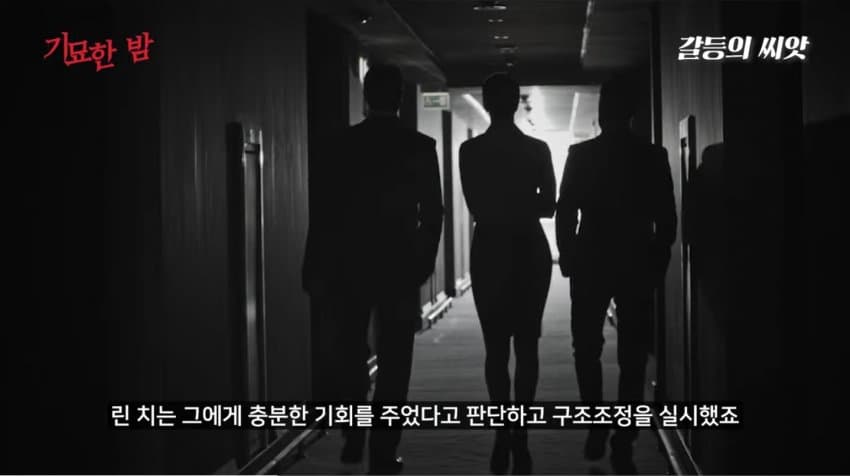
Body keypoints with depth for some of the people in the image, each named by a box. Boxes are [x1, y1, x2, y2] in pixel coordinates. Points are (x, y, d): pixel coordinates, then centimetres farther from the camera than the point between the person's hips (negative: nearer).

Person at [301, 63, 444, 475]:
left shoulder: (341, 145, -2)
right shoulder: (420, 147, -4)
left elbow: (322, 213, -2)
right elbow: (432, 214, -3)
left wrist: (315, 271, 3)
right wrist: (422, 265, 9)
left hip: (348, 267, 1)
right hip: (399, 267, -1)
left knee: (349, 355, 17)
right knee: (393, 363, 4)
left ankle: (353, 441, 19)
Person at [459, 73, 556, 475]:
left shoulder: (470, 151, -5)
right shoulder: (537, 149, -3)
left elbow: (476, 208, -6)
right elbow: (549, 206, 1)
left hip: (490, 251, 0)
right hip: (530, 251, 0)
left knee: (495, 347, 5)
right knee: (526, 346, 5)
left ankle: (503, 438, -2)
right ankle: (519, 438, 0)